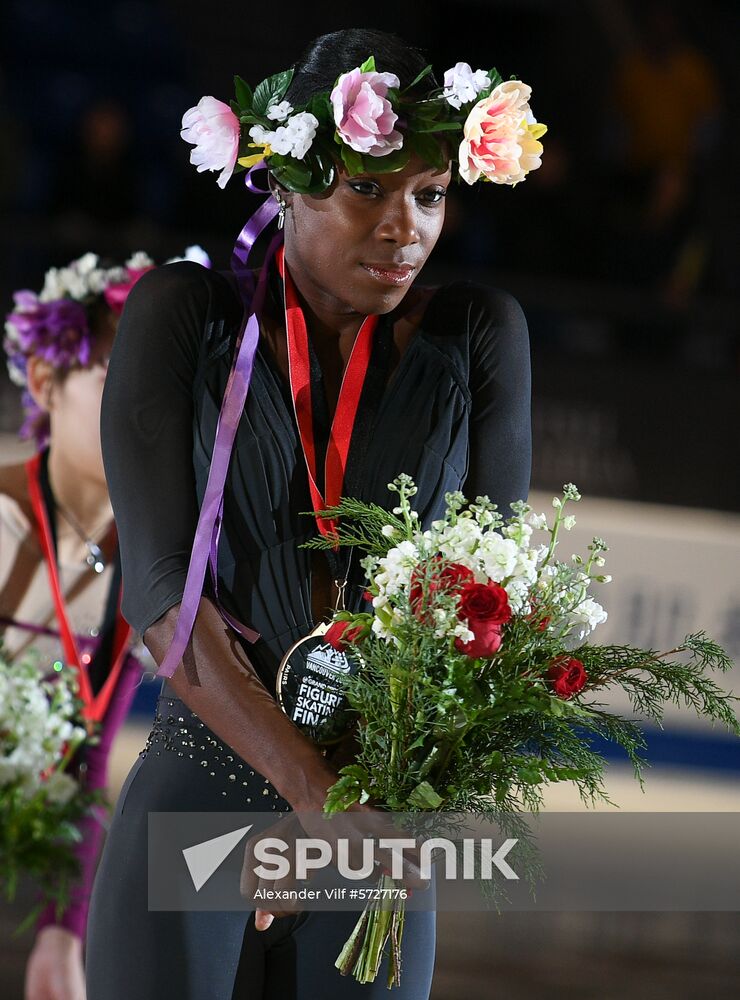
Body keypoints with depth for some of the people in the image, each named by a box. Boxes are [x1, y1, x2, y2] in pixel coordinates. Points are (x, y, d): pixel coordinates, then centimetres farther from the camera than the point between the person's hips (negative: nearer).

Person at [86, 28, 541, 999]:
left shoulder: (478, 333, 1)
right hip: (191, 809, -2)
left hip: (374, 832, 2)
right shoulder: (182, 313, -4)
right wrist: (311, 787, -24)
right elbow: (162, 584, -13)